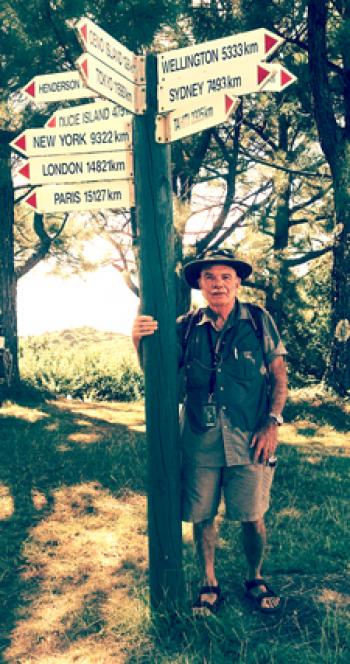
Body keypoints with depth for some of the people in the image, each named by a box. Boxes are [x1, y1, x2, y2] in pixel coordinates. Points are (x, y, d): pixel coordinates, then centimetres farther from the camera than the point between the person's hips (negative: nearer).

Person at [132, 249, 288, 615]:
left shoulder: (259, 321, -2)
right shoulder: (186, 327, 2)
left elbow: (278, 376, 2)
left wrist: (272, 423, -7)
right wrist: (140, 341, -15)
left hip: (249, 440, -1)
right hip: (199, 441, 1)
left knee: (252, 517, 9)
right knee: (202, 516, 11)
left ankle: (255, 579, 35)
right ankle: (209, 583, 32)